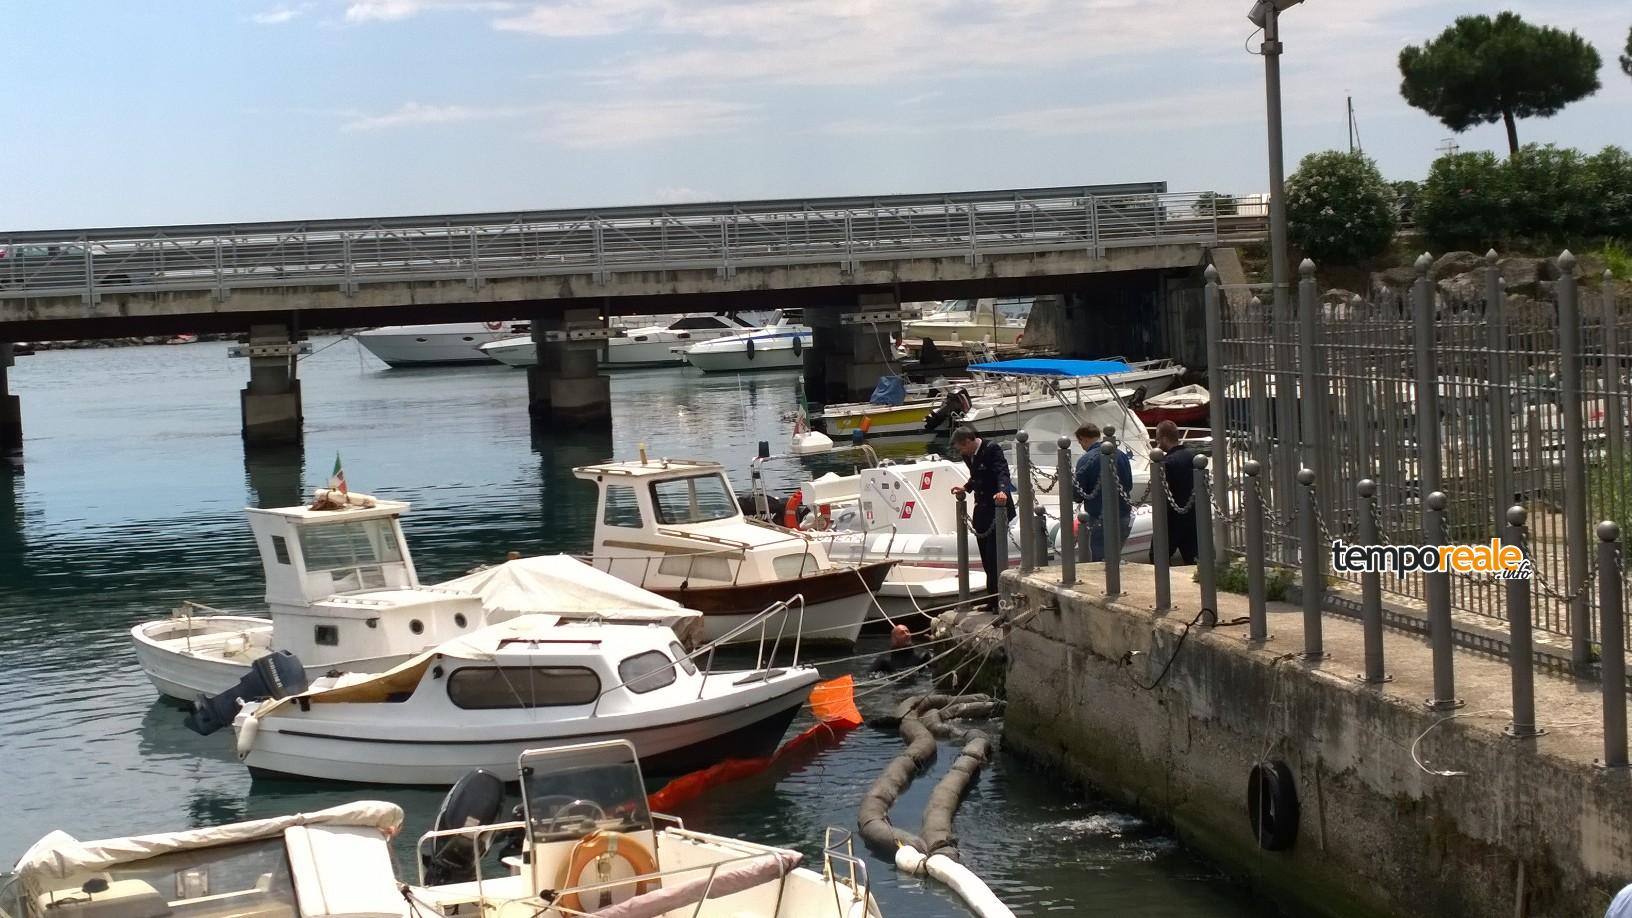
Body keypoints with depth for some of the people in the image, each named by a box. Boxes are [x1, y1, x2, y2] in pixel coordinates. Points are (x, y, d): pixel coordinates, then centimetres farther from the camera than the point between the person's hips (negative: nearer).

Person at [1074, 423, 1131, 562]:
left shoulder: (1085, 461, -15)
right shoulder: (1121, 455, 3)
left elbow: (1078, 495, -11)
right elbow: (1129, 485, 13)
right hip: (1124, 517, 6)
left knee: (1097, 561, 6)